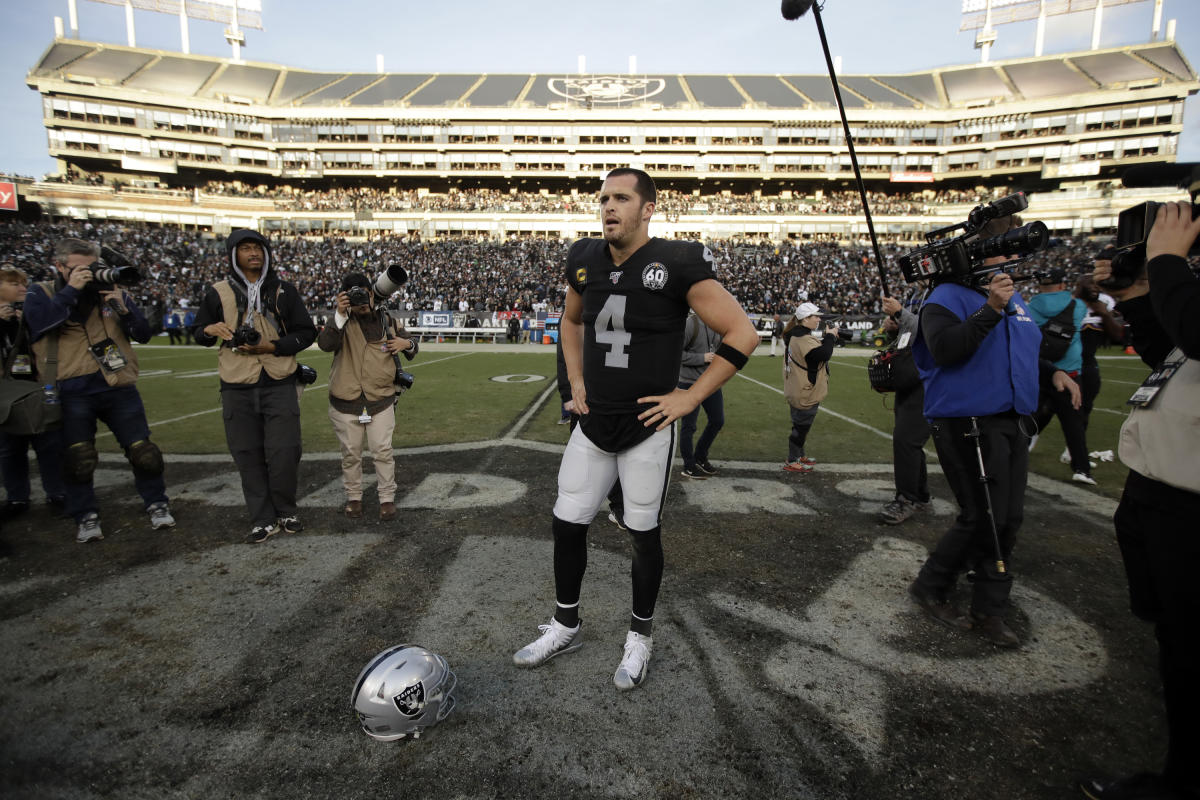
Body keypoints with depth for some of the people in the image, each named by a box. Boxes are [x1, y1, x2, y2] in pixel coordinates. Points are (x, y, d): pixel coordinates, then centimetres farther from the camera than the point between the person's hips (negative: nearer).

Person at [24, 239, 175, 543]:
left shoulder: (112, 291, 10)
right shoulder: (42, 293, 5)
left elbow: (143, 335, 6)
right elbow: (38, 323, -17)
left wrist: (122, 308, -10)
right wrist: (71, 289, -16)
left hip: (119, 387, 1)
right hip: (72, 392, -1)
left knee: (143, 450, 0)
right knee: (77, 459, 0)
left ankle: (157, 504, 17)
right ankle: (86, 517, 17)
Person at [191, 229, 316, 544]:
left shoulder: (284, 291, 4)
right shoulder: (218, 293, 6)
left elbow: (306, 332, 5)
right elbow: (198, 331, 16)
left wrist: (272, 347, -10)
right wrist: (210, 331, -9)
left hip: (279, 385, -1)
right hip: (237, 388, 1)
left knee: (284, 452, -4)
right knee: (248, 455, 5)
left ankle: (286, 512, 17)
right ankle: (263, 520, 16)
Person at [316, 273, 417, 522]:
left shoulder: (387, 321, 6)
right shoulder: (343, 322, 0)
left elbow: (412, 348, 17)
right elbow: (325, 344, -20)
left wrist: (406, 344, -8)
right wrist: (340, 315, -31)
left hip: (381, 401, 0)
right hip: (346, 403, 0)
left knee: (383, 451, 1)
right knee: (351, 454, 11)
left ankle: (387, 498, 12)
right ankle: (354, 497, 26)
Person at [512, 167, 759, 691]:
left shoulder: (677, 265, -14)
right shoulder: (584, 261, 3)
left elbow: (741, 335, -12)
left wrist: (690, 397, -13)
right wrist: (576, 382, 12)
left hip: (647, 427, -5)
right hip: (592, 423, 5)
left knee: (643, 534, 9)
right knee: (566, 525, 10)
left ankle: (640, 636, 31)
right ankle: (565, 627, 32)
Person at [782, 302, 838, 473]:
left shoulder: (797, 335, 10)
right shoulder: (803, 339, -24)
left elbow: (818, 350, 18)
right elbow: (824, 354, -32)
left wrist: (827, 337, 5)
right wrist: (830, 336, -19)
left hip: (799, 392, 11)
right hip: (806, 394, -11)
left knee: (801, 425, 22)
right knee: (801, 426, 0)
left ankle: (799, 456, 37)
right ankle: (792, 462, 9)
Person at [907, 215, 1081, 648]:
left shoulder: (1013, 298, 18)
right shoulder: (950, 296, -9)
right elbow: (943, 350, -24)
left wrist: (1052, 371, 14)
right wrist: (990, 309, -27)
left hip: (1011, 423, 9)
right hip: (969, 422, -9)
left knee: (1006, 519, 11)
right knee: (984, 518, -8)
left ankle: (989, 609, 23)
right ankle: (930, 586, 13)